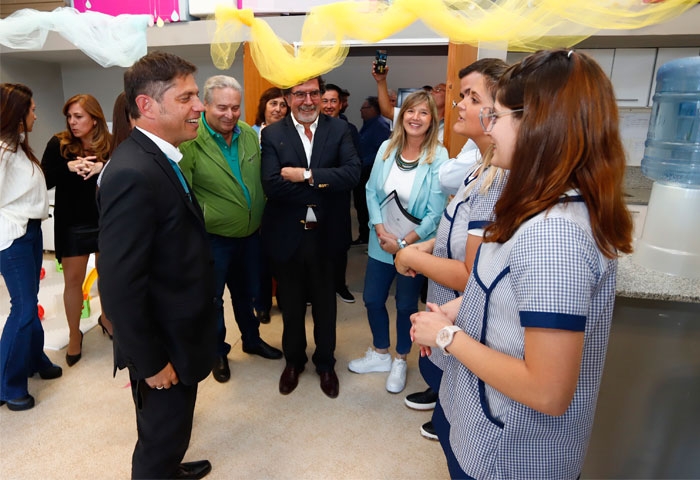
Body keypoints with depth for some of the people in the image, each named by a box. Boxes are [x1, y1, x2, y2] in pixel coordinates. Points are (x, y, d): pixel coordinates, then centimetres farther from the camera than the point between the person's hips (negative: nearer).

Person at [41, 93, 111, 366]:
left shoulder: (111, 144, -5)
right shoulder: (58, 144, -4)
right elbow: (44, 181, -8)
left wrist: (104, 168, -28)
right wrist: (68, 167, -23)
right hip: (72, 226, 0)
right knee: (73, 281, 8)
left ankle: (106, 317, 39)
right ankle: (74, 335, 24)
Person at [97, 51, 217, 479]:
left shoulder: (157, 158, 4)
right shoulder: (134, 174, -28)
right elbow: (120, 285, -28)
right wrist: (150, 361, -18)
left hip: (176, 333, 9)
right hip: (164, 345, -9)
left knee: (169, 431, 29)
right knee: (161, 440, 15)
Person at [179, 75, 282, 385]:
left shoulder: (249, 134, -1)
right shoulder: (189, 141, -19)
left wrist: (264, 218, 9)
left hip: (251, 234, 5)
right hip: (213, 239, -5)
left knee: (247, 293, 23)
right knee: (212, 299, 15)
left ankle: (252, 339, 45)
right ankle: (218, 351, 37)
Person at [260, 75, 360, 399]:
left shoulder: (339, 130, -2)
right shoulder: (272, 135, -4)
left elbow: (352, 173, -17)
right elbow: (272, 185, -18)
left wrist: (306, 175, -21)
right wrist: (326, 184, -19)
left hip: (325, 235, 0)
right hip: (287, 236, 0)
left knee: (325, 303, 17)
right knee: (291, 304, 18)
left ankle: (325, 363, 39)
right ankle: (293, 360, 42)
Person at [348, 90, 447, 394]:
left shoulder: (438, 157, -13)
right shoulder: (387, 148, -1)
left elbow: (435, 212, -14)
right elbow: (372, 192, -1)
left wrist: (404, 243, -16)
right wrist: (382, 232, -12)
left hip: (414, 247, -3)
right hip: (382, 242, 4)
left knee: (406, 305, 12)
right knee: (372, 299, 12)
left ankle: (400, 361, 36)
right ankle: (380, 354, 37)